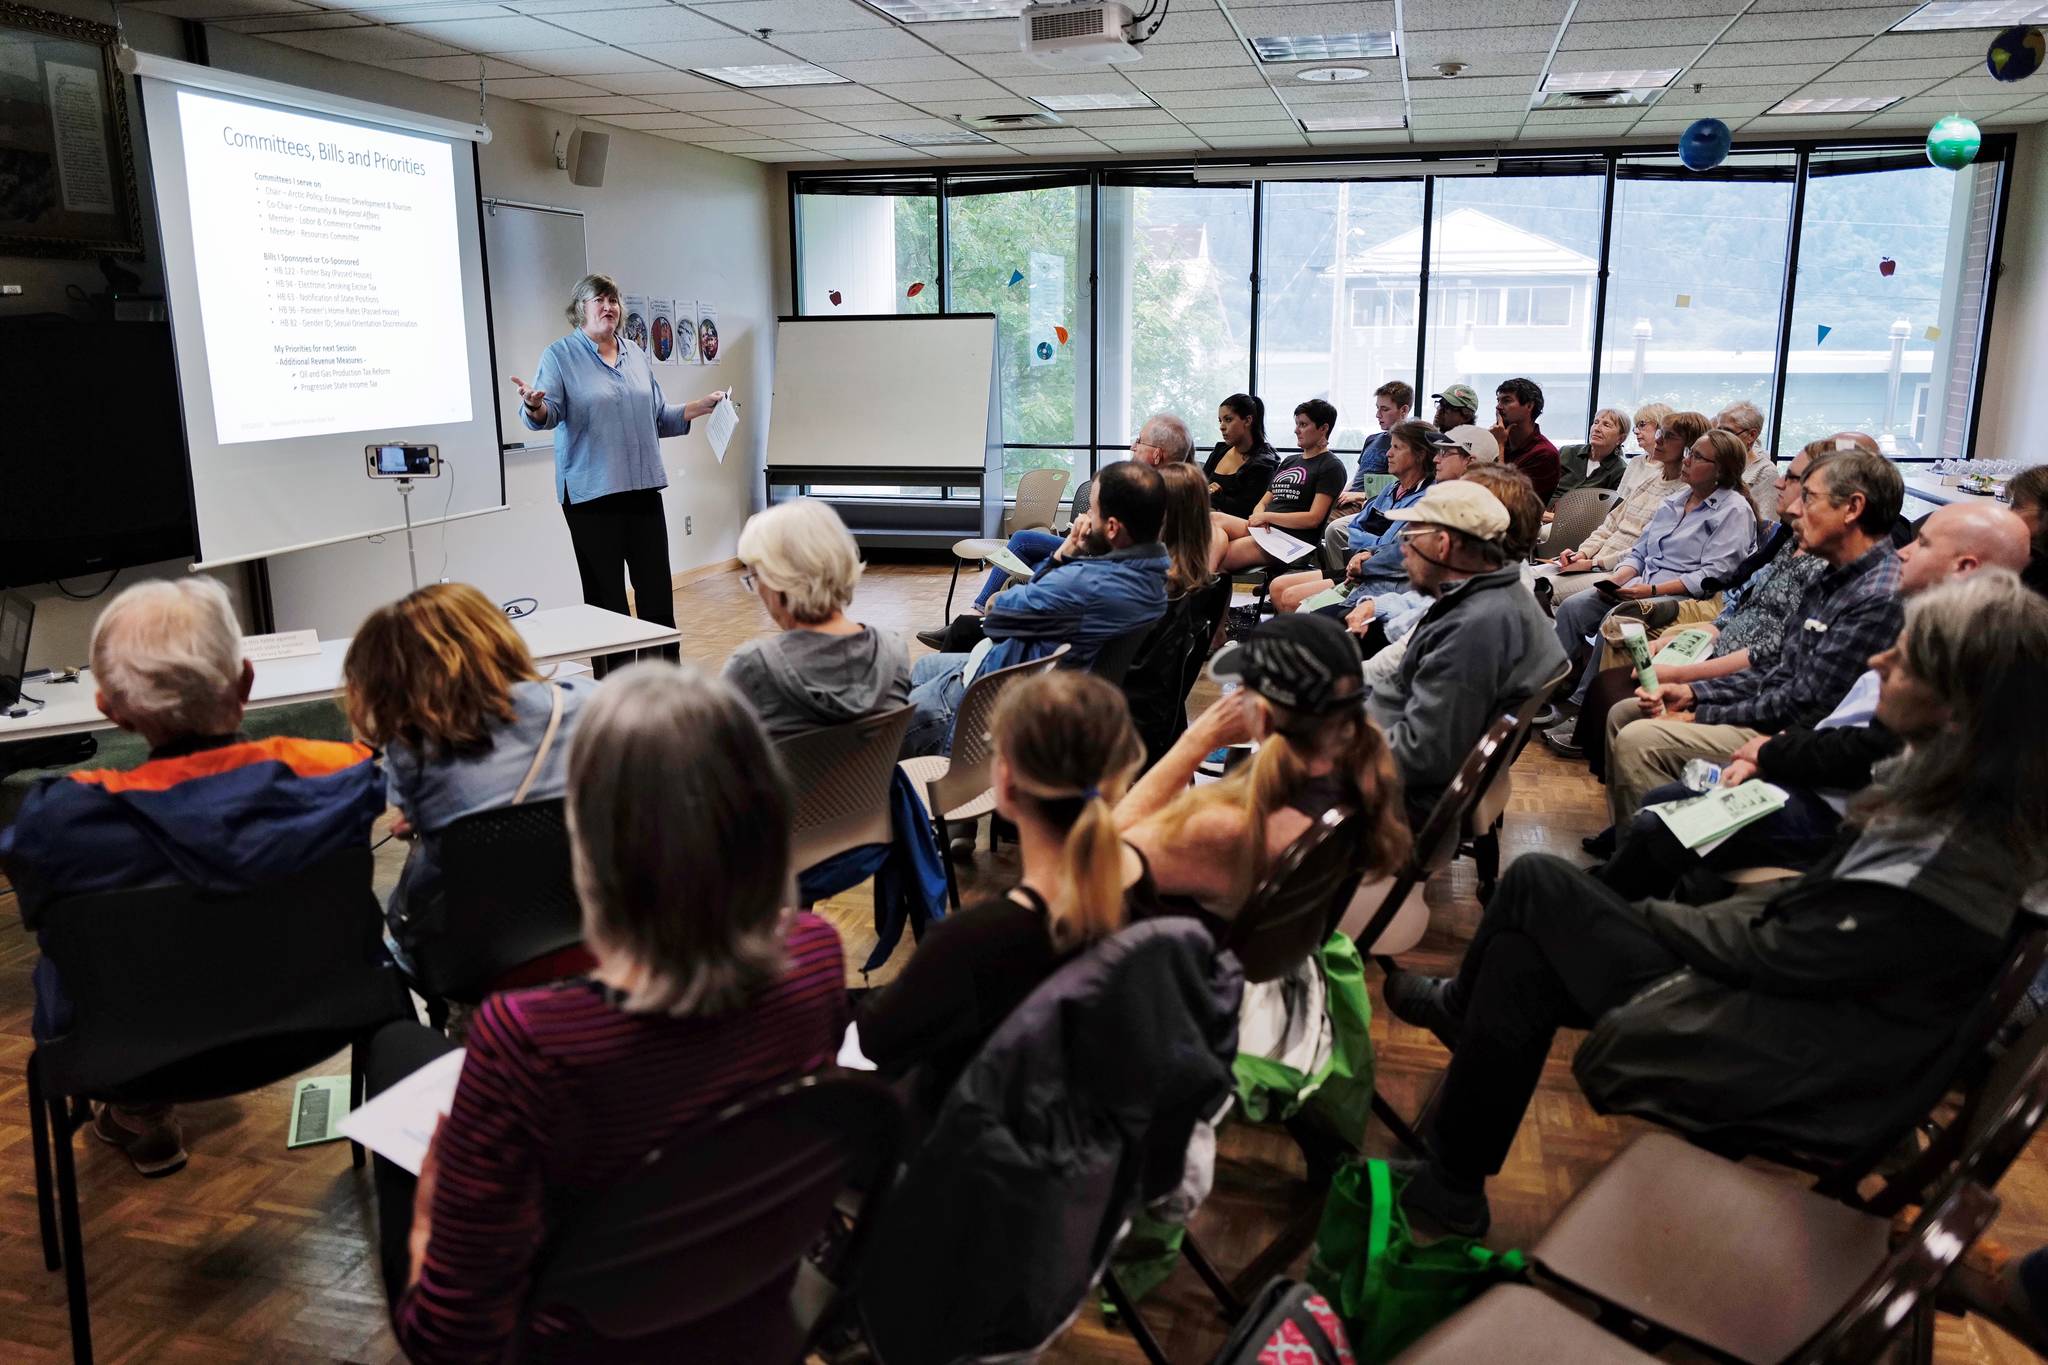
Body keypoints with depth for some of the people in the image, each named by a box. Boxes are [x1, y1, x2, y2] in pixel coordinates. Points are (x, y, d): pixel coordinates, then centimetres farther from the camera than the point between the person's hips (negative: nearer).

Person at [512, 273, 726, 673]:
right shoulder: (560, 356, 0)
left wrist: (702, 407, 11)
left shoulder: (636, 355, 14)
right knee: (606, 597, 0)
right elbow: (548, 414, -12)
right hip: (592, 494, -4)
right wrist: (534, 407, -34)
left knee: (658, 593, 6)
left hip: (643, 490, 5)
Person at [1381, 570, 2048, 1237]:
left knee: (1536, 882, -7)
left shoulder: (1945, 865, -29)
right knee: (1522, 959, 0)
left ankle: (1459, 1005, 20)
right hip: (1801, 988, 8)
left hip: (1778, 1067, -8)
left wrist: (1650, 914, -4)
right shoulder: (1967, 804, -4)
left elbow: (1771, 954, -18)